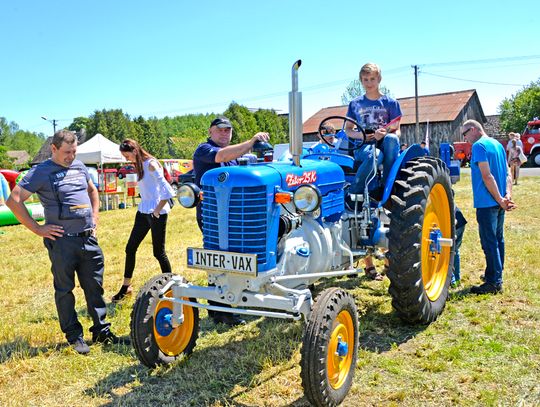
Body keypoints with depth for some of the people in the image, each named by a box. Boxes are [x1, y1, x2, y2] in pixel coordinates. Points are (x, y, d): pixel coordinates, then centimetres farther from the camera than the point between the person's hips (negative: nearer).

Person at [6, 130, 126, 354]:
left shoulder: (79, 167, 11)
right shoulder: (41, 172, -7)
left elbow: (92, 190, 28)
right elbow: (14, 201, -10)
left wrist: (95, 218, 16)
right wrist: (37, 228, -10)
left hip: (88, 239, 5)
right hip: (62, 241, -5)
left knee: (95, 287, 10)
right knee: (65, 290, 7)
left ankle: (102, 332, 22)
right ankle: (74, 336, 19)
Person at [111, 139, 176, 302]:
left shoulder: (151, 164, -15)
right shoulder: (139, 166, 11)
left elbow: (167, 191, -22)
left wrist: (157, 210, -17)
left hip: (157, 213, -9)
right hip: (143, 211, 9)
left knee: (158, 252, 0)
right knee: (130, 248, 10)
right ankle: (126, 286, 24)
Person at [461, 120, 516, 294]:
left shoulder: (479, 146, -13)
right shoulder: (497, 144, 15)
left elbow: (487, 176, -21)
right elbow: (507, 173, 10)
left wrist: (500, 199, -17)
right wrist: (508, 195, -2)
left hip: (487, 202, -9)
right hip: (498, 202, 9)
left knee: (490, 242, -4)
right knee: (498, 239, 17)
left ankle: (494, 282, 0)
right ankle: (497, 275, 29)